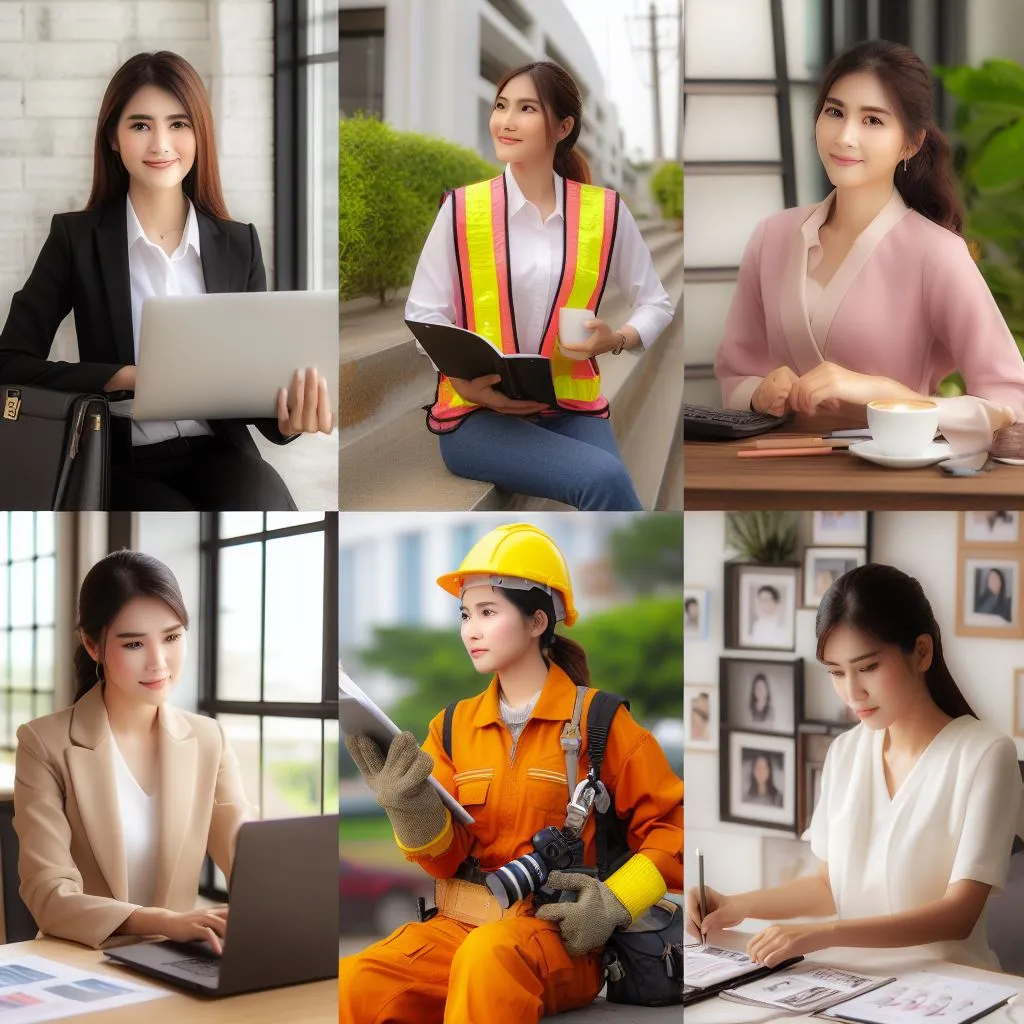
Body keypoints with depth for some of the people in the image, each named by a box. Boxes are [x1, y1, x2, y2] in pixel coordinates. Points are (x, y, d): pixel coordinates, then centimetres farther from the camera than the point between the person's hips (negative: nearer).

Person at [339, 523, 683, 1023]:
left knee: (488, 957, -40)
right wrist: (412, 809, -17)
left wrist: (616, 902, -12)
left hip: (561, 934, -4)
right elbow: (447, 856, 5)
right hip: (460, 925, 4)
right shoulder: (454, 726, 14)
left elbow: (673, 825, 3)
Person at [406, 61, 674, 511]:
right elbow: (423, 315, 0)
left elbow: (656, 304, 13)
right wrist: (467, 384, -17)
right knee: (604, 478, -29)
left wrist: (618, 340, -9)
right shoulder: (462, 208, -2)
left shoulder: (604, 211, 3)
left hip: (572, 409, 3)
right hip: (477, 414, -2)